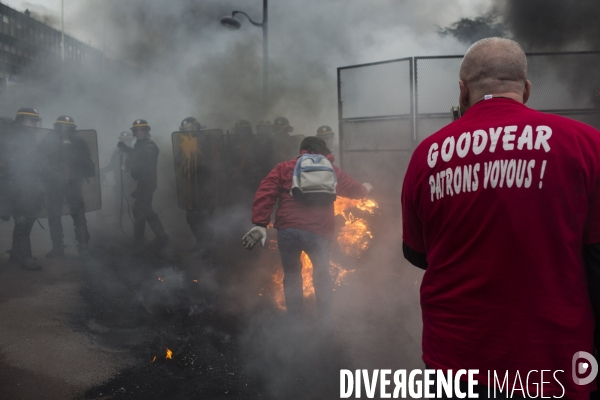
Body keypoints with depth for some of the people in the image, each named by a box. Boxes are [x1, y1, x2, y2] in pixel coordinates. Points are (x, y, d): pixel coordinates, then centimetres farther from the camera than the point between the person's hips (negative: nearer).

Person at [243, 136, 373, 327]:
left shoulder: (284, 168, 15)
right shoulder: (331, 170, 19)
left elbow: (265, 193, 2)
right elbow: (355, 189, 34)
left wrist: (260, 224, -2)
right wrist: (366, 188, 56)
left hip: (287, 229, 0)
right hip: (318, 231, 0)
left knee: (291, 274, 21)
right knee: (322, 275, 21)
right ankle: (325, 322, 22)